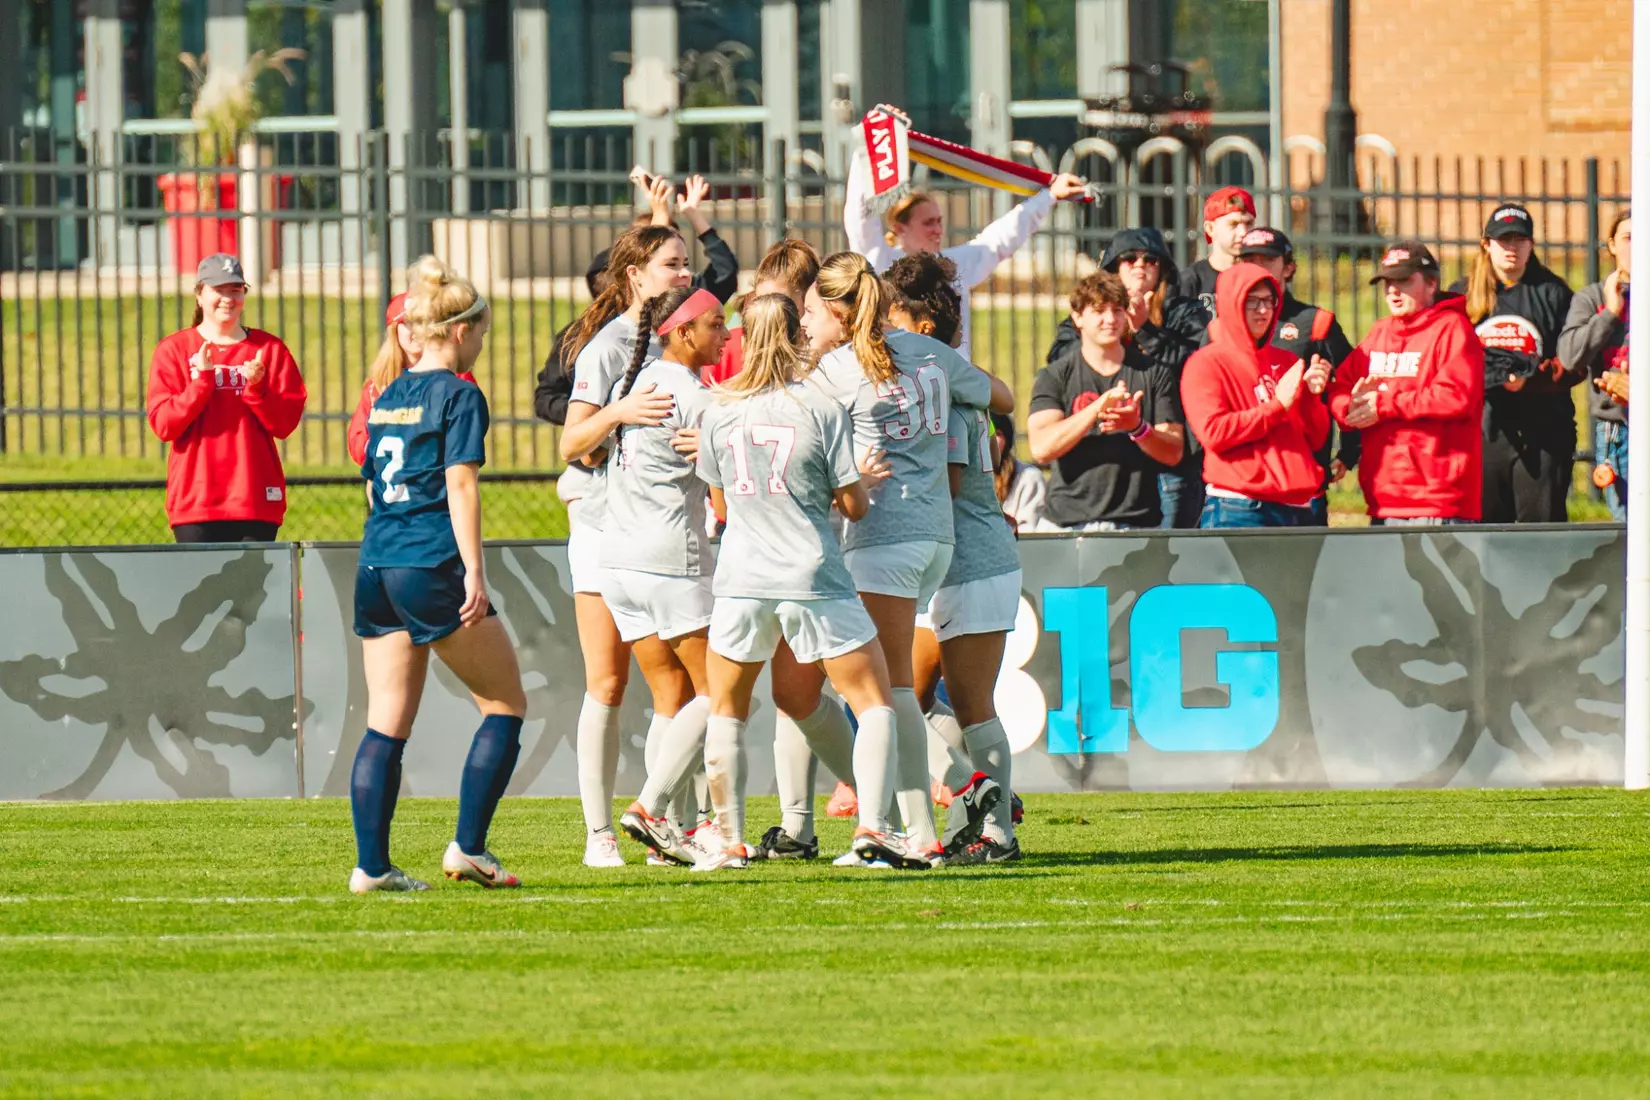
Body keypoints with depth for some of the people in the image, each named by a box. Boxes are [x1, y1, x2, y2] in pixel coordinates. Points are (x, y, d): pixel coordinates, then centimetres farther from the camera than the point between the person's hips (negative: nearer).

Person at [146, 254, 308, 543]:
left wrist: (256, 388, -12)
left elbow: (286, 423, 4)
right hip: (196, 499, -1)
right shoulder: (174, 350, 7)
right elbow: (163, 425, -3)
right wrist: (202, 380, -13)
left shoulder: (269, 348, 11)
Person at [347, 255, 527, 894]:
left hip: (375, 569, 7)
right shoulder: (458, 395, -6)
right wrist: (474, 571, -16)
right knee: (505, 705, 5)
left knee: (386, 725, 6)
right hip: (433, 569, -7)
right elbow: (460, 484, -14)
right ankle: (468, 847, -3)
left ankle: (371, 865, -1)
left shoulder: (387, 398, 16)